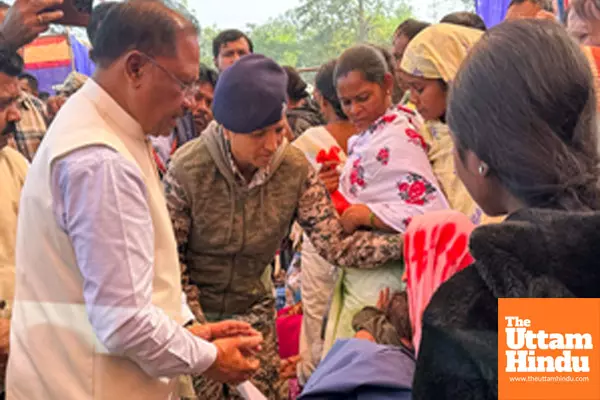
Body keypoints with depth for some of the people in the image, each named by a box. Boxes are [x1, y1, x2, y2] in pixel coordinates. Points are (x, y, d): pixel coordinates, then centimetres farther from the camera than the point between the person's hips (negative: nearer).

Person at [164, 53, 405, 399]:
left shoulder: (295, 169, -15)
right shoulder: (188, 169, -21)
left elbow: (335, 244, -17)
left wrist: (404, 243, -30)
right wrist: (195, 325, -15)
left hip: (254, 311, 3)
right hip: (194, 309, -2)